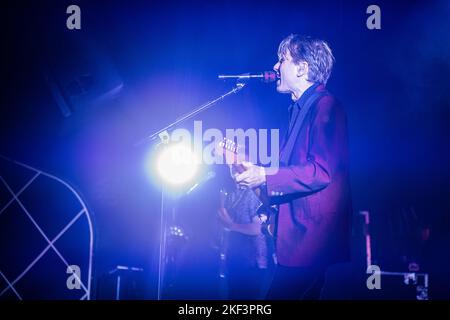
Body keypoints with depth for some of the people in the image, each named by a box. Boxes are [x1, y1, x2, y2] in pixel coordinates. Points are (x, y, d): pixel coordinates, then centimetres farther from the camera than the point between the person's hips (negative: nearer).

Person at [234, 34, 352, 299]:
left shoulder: (325, 106, -13)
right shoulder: (300, 108, 17)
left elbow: (321, 171, -23)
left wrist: (265, 177, -22)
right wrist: (250, 164, 13)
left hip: (313, 232, -9)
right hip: (299, 230, 9)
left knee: (283, 292, -9)